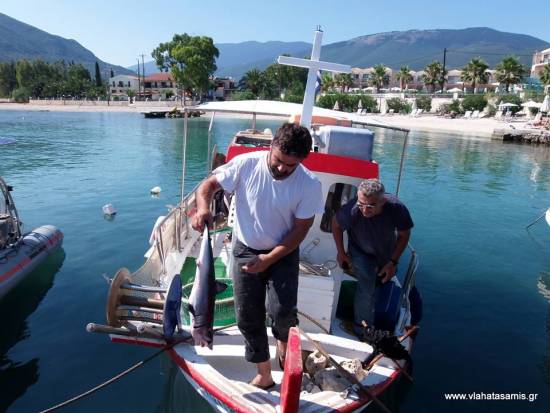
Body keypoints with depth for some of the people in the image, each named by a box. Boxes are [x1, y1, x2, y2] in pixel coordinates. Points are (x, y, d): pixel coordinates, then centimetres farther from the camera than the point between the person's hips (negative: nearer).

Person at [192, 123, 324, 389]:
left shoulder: (309, 184, -19)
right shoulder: (246, 164, -19)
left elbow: (300, 230, -14)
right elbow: (209, 185, -9)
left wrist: (269, 259, -21)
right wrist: (203, 207, -32)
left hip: (283, 252, -1)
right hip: (245, 250, 2)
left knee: (282, 312, -18)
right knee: (248, 318, 6)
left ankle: (283, 340, 21)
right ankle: (264, 375, 29)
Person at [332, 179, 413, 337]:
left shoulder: (397, 208, -37)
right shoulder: (352, 211, -42)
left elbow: (404, 235, -16)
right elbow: (336, 224, -17)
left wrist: (393, 262, -17)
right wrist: (341, 252, -10)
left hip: (387, 251, 3)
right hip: (361, 252, -3)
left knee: (385, 280, 24)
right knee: (366, 288, -15)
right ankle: (362, 331, 6)